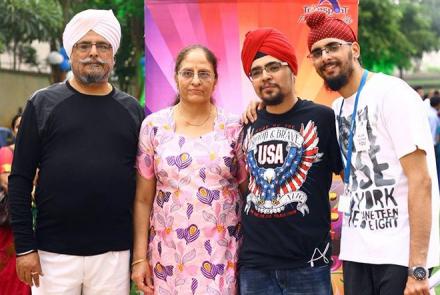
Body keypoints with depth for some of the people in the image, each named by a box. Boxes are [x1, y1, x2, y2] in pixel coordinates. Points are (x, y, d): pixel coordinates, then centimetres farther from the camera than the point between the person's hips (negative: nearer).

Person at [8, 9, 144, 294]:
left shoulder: (132, 110, 7)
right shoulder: (43, 103, 3)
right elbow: (20, 179, 0)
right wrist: (24, 247, -5)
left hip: (115, 252, 1)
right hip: (54, 251, -1)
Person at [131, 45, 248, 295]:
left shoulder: (234, 128, 1)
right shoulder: (154, 126, 1)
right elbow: (143, 199, 3)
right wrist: (140, 257, -1)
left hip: (222, 253, 0)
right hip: (168, 254, 0)